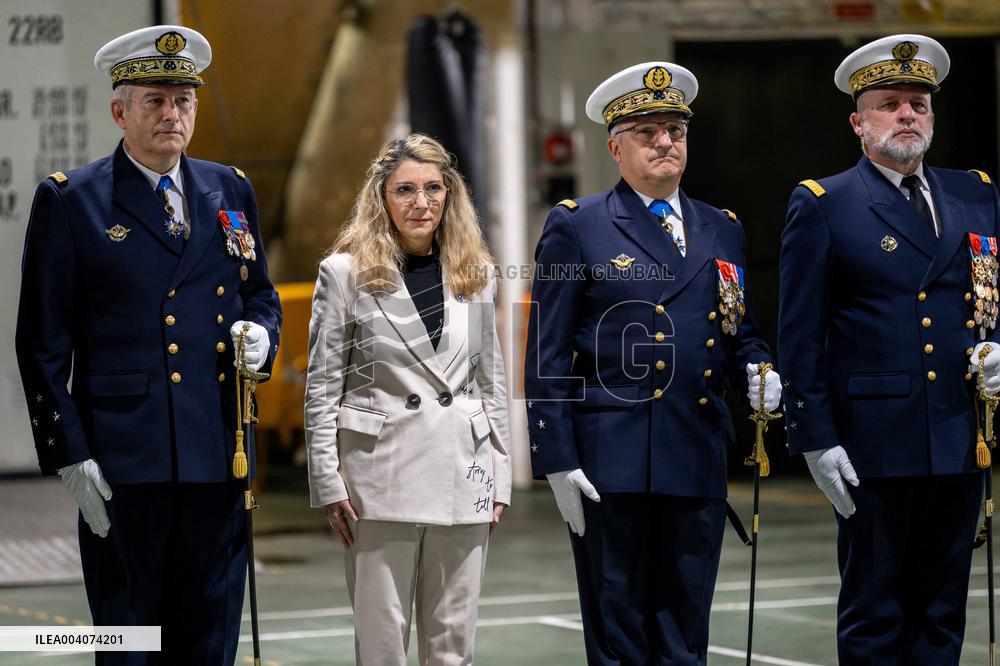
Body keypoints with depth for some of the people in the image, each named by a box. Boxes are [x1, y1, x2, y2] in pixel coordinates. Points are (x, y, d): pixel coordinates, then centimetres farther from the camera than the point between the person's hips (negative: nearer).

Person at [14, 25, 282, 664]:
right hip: (122, 463, -4)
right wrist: (70, 456, -8)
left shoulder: (231, 192, 13)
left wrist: (260, 332, 0)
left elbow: (260, 293, 25)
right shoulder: (71, 200, 0)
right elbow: (44, 343, -2)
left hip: (218, 461, 4)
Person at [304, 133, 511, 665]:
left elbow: (491, 382, 14)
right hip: (380, 473, -3)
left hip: (462, 473, 3)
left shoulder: (475, 274, 11)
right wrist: (328, 483, -5)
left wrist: (499, 477, 9)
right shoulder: (346, 273, 0)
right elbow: (321, 389, 0)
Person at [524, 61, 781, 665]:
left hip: (699, 461, 4)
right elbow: (548, 355, -1)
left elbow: (742, 332, 22)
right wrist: (557, 460, -8)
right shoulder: (576, 227, 3)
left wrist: (757, 372, -2)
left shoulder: (722, 231, 17)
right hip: (611, 463, -4)